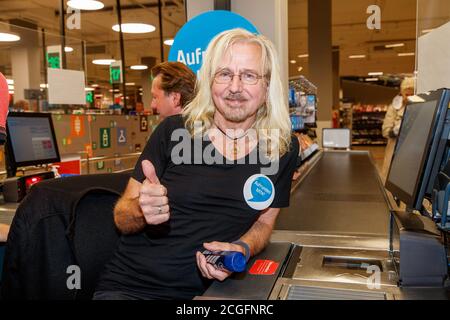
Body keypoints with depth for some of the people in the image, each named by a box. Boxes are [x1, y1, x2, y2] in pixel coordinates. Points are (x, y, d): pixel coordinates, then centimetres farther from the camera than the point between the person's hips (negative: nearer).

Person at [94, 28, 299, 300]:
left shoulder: (284, 148, -2)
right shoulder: (174, 131, -7)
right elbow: (122, 218, 0)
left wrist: (242, 249, -12)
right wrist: (142, 211, -23)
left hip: (210, 288, 3)